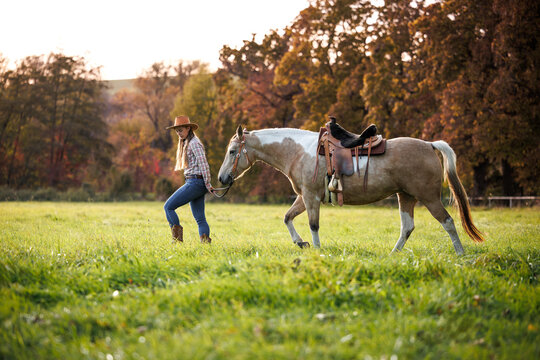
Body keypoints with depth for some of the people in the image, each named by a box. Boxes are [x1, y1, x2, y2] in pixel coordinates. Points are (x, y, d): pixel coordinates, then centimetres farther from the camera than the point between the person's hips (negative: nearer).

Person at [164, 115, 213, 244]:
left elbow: (203, 164, -17)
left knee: (168, 207, -8)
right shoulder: (186, 143, 20)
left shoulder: (194, 143, -11)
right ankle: (206, 242, -4)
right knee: (200, 218, 4)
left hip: (195, 183, -10)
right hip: (193, 182, 10)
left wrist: (208, 185, -17)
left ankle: (177, 239, -8)